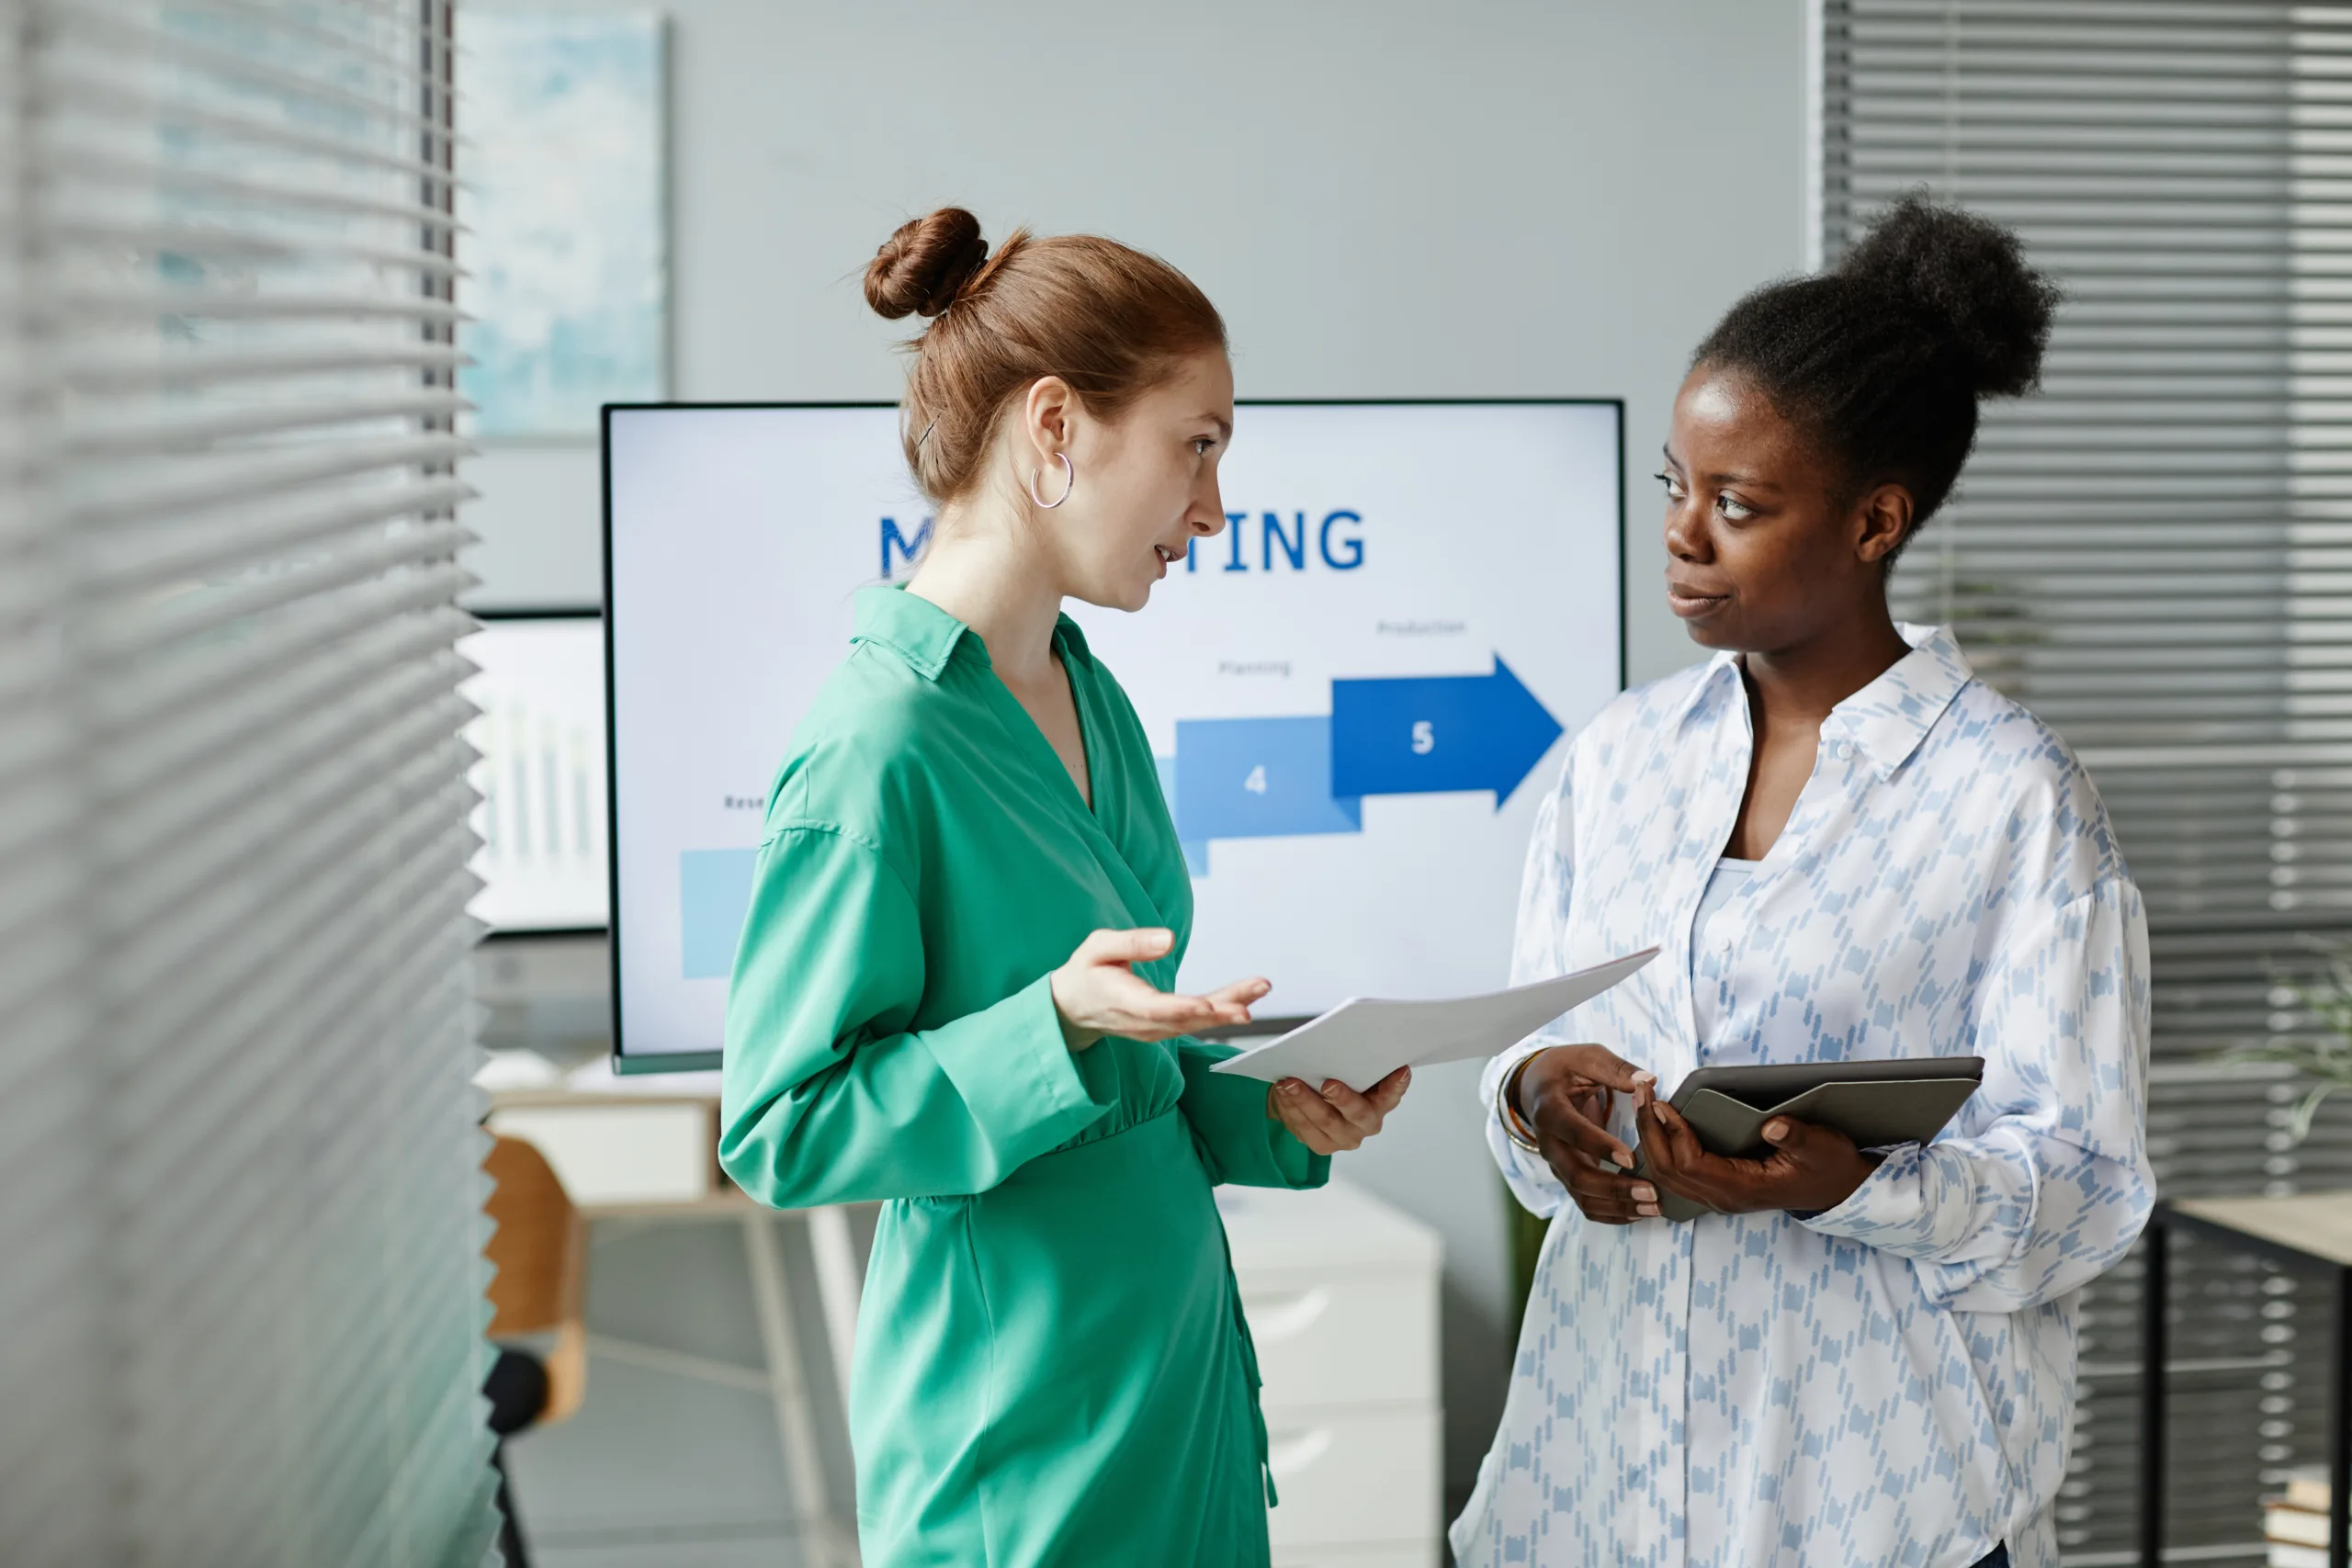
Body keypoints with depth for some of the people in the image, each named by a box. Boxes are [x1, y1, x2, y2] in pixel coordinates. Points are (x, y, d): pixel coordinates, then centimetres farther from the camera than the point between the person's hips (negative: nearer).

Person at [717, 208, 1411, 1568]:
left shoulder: (1096, 705, 9)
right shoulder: (878, 749, -18)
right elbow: (780, 1133, -17)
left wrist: (1269, 1107, 0)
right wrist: (1052, 1029, -27)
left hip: (1178, 1355, 8)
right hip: (1023, 1425, -8)